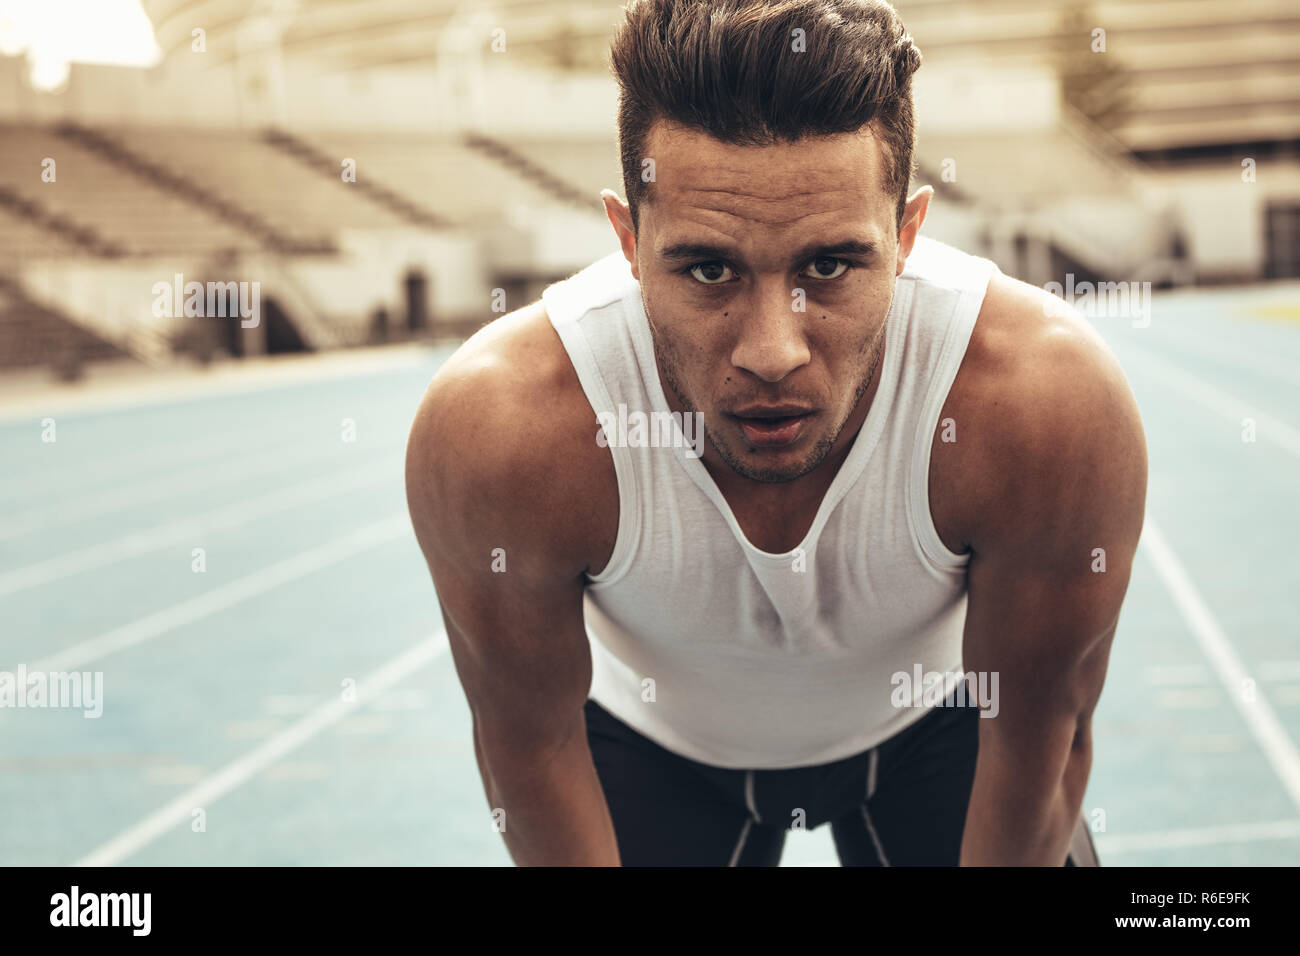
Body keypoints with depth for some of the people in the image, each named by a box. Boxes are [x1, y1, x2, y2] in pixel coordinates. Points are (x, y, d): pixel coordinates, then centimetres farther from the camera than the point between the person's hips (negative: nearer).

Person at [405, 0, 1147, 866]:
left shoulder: (1053, 402, -36)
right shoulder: (498, 432, -36)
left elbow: (1037, 736, -20)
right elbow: (531, 747, -19)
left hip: (931, 726, 1)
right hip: (654, 742, 0)